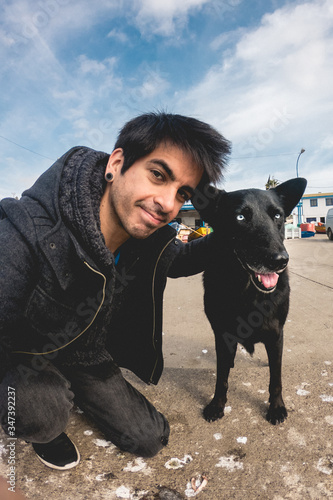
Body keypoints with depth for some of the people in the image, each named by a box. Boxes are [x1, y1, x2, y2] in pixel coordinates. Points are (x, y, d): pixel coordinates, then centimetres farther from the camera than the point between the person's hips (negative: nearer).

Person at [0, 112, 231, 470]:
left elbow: (177, 261, 4)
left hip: (91, 360, 5)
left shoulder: (151, 241, -19)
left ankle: (72, 392, 30)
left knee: (151, 440, 9)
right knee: (41, 413, -37)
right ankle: (41, 430, 3)